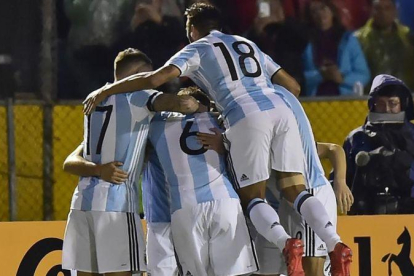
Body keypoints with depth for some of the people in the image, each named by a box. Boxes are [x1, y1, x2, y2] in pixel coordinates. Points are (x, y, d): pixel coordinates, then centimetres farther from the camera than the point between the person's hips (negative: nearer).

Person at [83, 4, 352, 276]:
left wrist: (104, 91, 13)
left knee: (253, 198, 4)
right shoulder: (248, 44, 32)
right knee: (297, 190, 6)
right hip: (281, 111, 4)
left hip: (247, 120, -4)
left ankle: (286, 243, -25)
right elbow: (293, 86, 30)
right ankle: (336, 245, -16)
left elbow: (154, 79, 4)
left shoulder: (197, 49, 16)